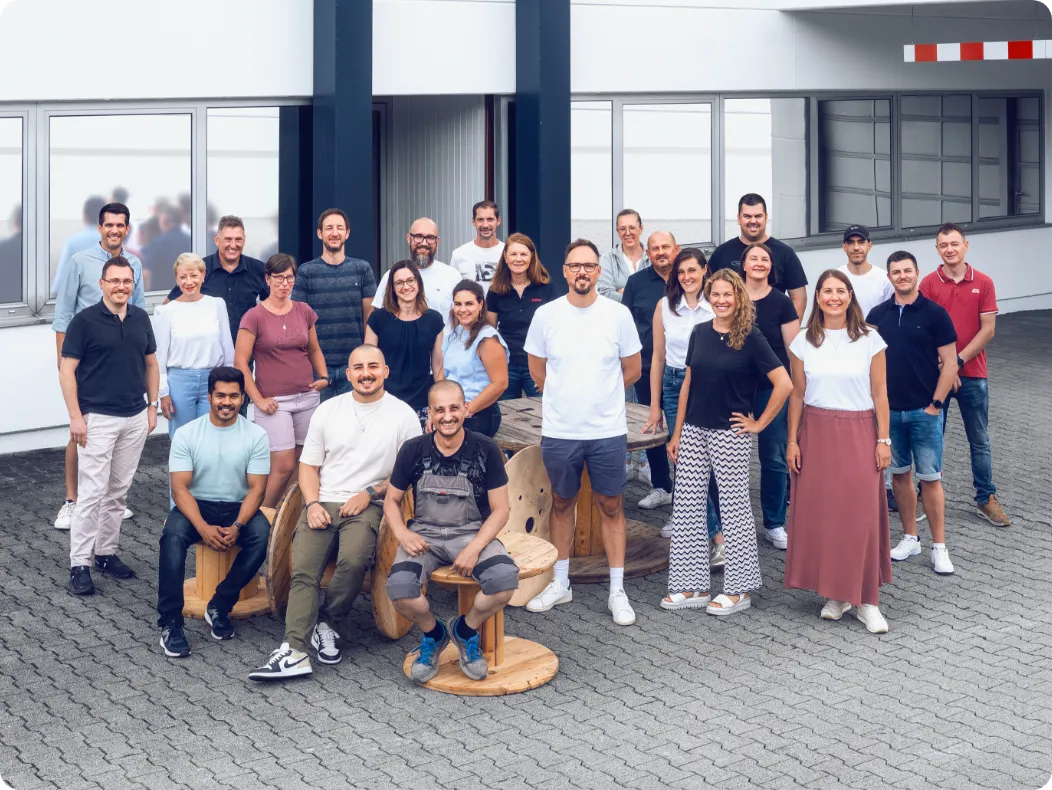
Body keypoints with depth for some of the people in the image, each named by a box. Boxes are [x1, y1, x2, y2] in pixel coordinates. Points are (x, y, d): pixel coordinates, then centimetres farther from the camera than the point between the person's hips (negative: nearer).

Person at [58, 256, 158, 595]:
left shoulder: (141, 318, 7)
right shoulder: (85, 320, -8)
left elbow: (151, 364, 17)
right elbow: (67, 370, -8)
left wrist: (152, 406, 11)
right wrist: (75, 416, -13)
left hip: (135, 419, 5)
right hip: (97, 419, -5)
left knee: (118, 492, 11)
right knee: (92, 493, -7)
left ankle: (106, 553, 22)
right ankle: (79, 564, -3)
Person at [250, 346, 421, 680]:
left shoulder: (403, 415, 5)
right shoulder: (328, 410, 14)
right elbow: (309, 465, 15)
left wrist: (370, 493, -7)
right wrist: (313, 504, -2)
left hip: (368, 506, -3)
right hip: (323, 503, 3)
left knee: (353, 561, -32)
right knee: (302, 570, -21)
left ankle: (326, 624, -8)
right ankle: (294, 651, -29)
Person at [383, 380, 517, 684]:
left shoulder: (486, 450, -4)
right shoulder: (413, 450, -1)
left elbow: (500, 509, -2)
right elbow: (392, 500, 9)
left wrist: (474, 548, -17)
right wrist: (402, 534, -12)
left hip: (472, 533, 0)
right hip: (424, 535, 1)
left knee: (506, 579, -31)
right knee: (399, 587, -30)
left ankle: (465, 630, 3)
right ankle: (433, 634, 7)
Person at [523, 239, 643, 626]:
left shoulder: (618, 314, -4)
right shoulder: (546, 315, -2)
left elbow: (632, 370, 6)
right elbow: (538, 372, 10)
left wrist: (600, 394, 10)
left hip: (608, 432, -1)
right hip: (558, 432, 1)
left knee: (611, 507, 6)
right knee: (562, 504, 14)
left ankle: (617, 591, 14)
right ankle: (560, 584, 26)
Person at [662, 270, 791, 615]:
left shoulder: (750, 338, -9)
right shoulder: (700, 333, 7)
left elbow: (784, 384, -12)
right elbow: (688, 383, 12)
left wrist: (759, 423, -9)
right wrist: (677, 433, 10)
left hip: (730, 435, -5)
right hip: (693, 431, 6)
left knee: (734, 508, 4)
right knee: (686, 508, 6)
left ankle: (739, 590, 13)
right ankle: (692, 586, 16)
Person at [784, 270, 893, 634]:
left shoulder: (869, 340, 0)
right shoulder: (803, 342, 4)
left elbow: (880, 394, 0)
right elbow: (797, 395, 6)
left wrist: (884, 440, -4)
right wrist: (792, 441, 2)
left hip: (859, 433, -2)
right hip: (817, 433, 2)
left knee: (862, 515, -5)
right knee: (820, 513, 0)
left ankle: (867, 601, 1)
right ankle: (835, 594, 13)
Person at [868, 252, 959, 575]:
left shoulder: (934, 314, -5)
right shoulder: (878, 315, 4)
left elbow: (949, 364, -5)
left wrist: (935, 404, -9)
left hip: (924, 411, -3)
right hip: (889, 410, 4)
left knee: (930, 478, -1)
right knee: (899, 474, 11)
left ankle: (939, 547, 4)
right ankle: (909, 538, 22)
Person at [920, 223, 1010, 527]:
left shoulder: (983, 284, -1)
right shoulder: (929, 284, -3)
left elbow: (988, 329, -4)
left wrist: (958, 360, -12)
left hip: (973, 374, 1)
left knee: (979, 440, 8)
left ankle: (986, 499, 17)